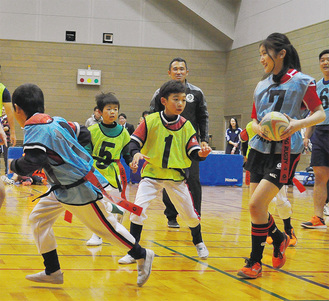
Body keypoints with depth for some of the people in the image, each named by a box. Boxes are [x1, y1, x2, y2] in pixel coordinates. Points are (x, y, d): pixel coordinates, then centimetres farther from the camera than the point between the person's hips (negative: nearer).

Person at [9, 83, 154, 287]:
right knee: (38, 218, 9)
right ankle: (53, 272, 15)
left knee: (105, 226, 6)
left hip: (80, 189, -10)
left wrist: (14, 165, -15)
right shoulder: (56, 121, 2)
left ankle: (142, 256, 25)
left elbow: (33, 161, -36)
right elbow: (81, 133, 15)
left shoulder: (35, 127, -24)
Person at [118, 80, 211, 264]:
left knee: (190, 213, 8)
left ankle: (199, 242, 38)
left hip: (176, 176, 2)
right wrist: (136, 154, -27)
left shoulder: (186, 126, -2)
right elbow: (134, 142, -7)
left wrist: (201, 153, -25)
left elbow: (193, 153, -4)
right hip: (152, 174, -2)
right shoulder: (151, 121, -9)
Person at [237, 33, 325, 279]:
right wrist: (258, 128, -7)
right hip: (260, 149, 6)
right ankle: (279, 239, 33)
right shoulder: (261, 86, 13)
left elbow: (320, 114, -3)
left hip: (284, 152, -6)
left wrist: (299, 123, -22)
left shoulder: (301, 81, -4)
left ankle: (255, 262, 2)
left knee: (256, 205, -14)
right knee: (258, 208, 5)